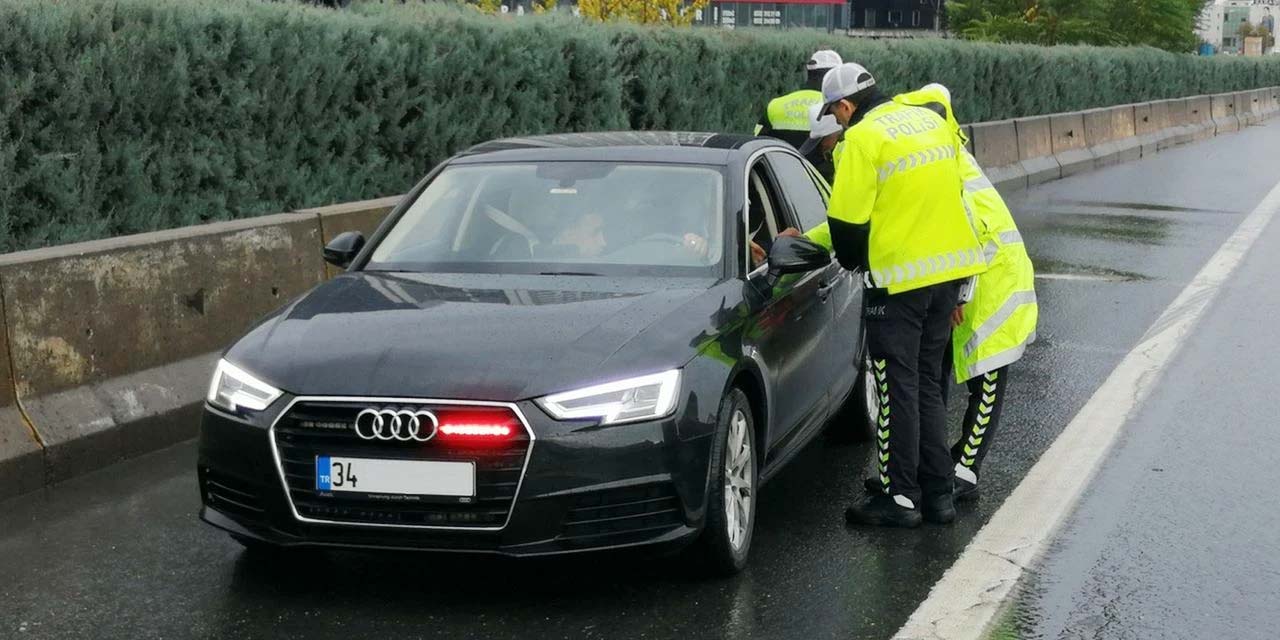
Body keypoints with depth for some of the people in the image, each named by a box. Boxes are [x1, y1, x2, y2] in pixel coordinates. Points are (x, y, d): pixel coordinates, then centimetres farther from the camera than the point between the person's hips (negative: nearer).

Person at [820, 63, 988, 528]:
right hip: (950, 268, 7)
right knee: (927, 384, 16)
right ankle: (938, 493, 18)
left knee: (897, 389, 2)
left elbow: (847, 217, -14)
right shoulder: (932, 121, 11)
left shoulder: (864, 138, -12)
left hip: (898, 276, -7)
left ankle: (900, 498, 7)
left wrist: (851, 261, 7)